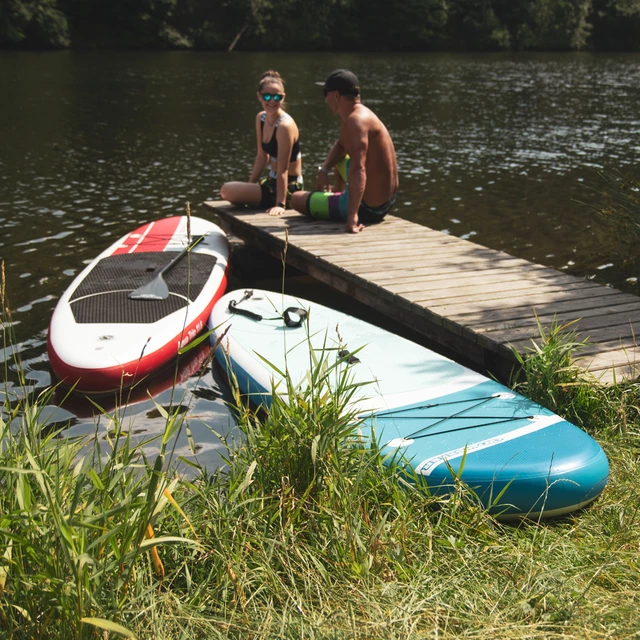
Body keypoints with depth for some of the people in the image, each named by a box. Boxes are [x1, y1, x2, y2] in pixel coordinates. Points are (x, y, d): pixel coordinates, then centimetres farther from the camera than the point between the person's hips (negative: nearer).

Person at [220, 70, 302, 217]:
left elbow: (282, 169, -25)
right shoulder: (261, 118, 3)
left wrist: (280, 204, -27)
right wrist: (249, 186, 8)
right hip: (272, 182, 9)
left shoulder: (285, 125, -23)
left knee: (227, 190, -18)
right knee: (227, 189, 19)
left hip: (287, 187, -9)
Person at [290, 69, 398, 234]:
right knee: (337, 159, 35)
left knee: (296, 199, 2)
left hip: (368, 209, -10)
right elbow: (340, 146, 24)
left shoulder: (357, 120, -26)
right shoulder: (350, 115, 5)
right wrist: (324, 169, 5)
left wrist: (352, 217, -45)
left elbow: (358, 170, -37)